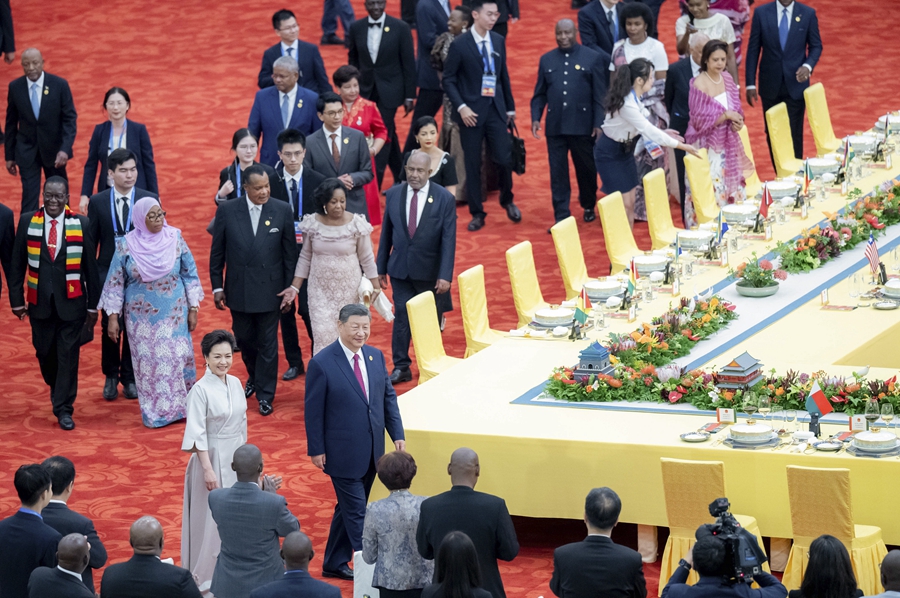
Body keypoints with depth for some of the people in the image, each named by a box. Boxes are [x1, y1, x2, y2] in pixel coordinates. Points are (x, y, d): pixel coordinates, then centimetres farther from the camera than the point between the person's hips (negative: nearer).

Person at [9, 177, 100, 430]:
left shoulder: (80, 224, -3)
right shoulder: (27, 221, -1)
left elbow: (90, 267, 1)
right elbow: (17, 264, 4)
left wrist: (93, 304, 1)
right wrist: (16, 299, 1)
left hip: (71, 302, -1)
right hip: (39, 302, 1)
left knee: (68, 355, -1)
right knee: (44, 352, 10)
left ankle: (64, 409, 6)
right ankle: (57, 389, 37)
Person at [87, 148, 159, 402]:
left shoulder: (150, 199, -3)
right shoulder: (98, 202, -2)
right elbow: (91, 241, 3)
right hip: (109, 273, 0)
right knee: (109, 328, 9)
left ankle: (130, 377, 22)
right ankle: (111, 376, 26)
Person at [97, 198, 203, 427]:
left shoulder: (175, 240, -3)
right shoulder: (126, 245, -6)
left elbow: (190, 274, 4)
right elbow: (115, 282, -1)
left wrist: (193, 308, 2)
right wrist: (113, 317, -3)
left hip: (173, 314, 1)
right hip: (142, 317, -1)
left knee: (178, 359, 1)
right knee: (148, 363, 3)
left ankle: (180, 406, 17)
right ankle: (156, 413, 13)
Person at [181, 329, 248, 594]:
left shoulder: (235, 384, 3)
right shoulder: (200, 390, -16)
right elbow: (197, 434, -17)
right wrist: (208, 469, -19)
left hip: (236, 458, 6)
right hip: (213, 458, -6)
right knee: (213, 517, 2)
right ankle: (206, 576, 14)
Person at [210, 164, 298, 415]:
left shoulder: (282, 211, -6)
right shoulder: (227, 211, -6)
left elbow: (290, 253, 0)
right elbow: (217, 252, 2)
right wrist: (217, 287, 1)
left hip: (270, 289, -1)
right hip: (239, 289, 1)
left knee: (268, 343, 4)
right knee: (244, 339, 15)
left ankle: (265, 395, 16)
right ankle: (254, 377, 42)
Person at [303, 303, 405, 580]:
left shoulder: (375, 357, 5)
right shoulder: (322, 364, -13)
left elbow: (388, 398, 11)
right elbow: (313, 412, -10)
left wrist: (397, 434, 2)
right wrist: (316, 450, -10)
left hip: (371, 452, 6)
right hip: (343, 452, -6)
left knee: (348, 509, 17)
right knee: (357, 513, -4)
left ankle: (335, 564, 29)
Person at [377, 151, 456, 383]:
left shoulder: (444, 199, -8)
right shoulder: (394, 194, 1)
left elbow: (449, 240, -10)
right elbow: (386, 233, 6)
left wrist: (445, 275, -16)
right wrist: (381, 268, 6)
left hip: (430, 271, -2)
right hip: (400, 268, 2)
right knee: (401, 316, 0)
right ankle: (401, 366, 6)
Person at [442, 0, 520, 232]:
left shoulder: (498, 41, 7)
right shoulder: (460, 45, -7)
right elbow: (448, 80, -5)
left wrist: (510, 107, 14)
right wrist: (461, 107, -15)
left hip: (495, 109, 3)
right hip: (471, 112, -3)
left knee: (505, 159, -2)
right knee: (473, 164, 2)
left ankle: (507, 200, 25)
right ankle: (477, 214, 12)